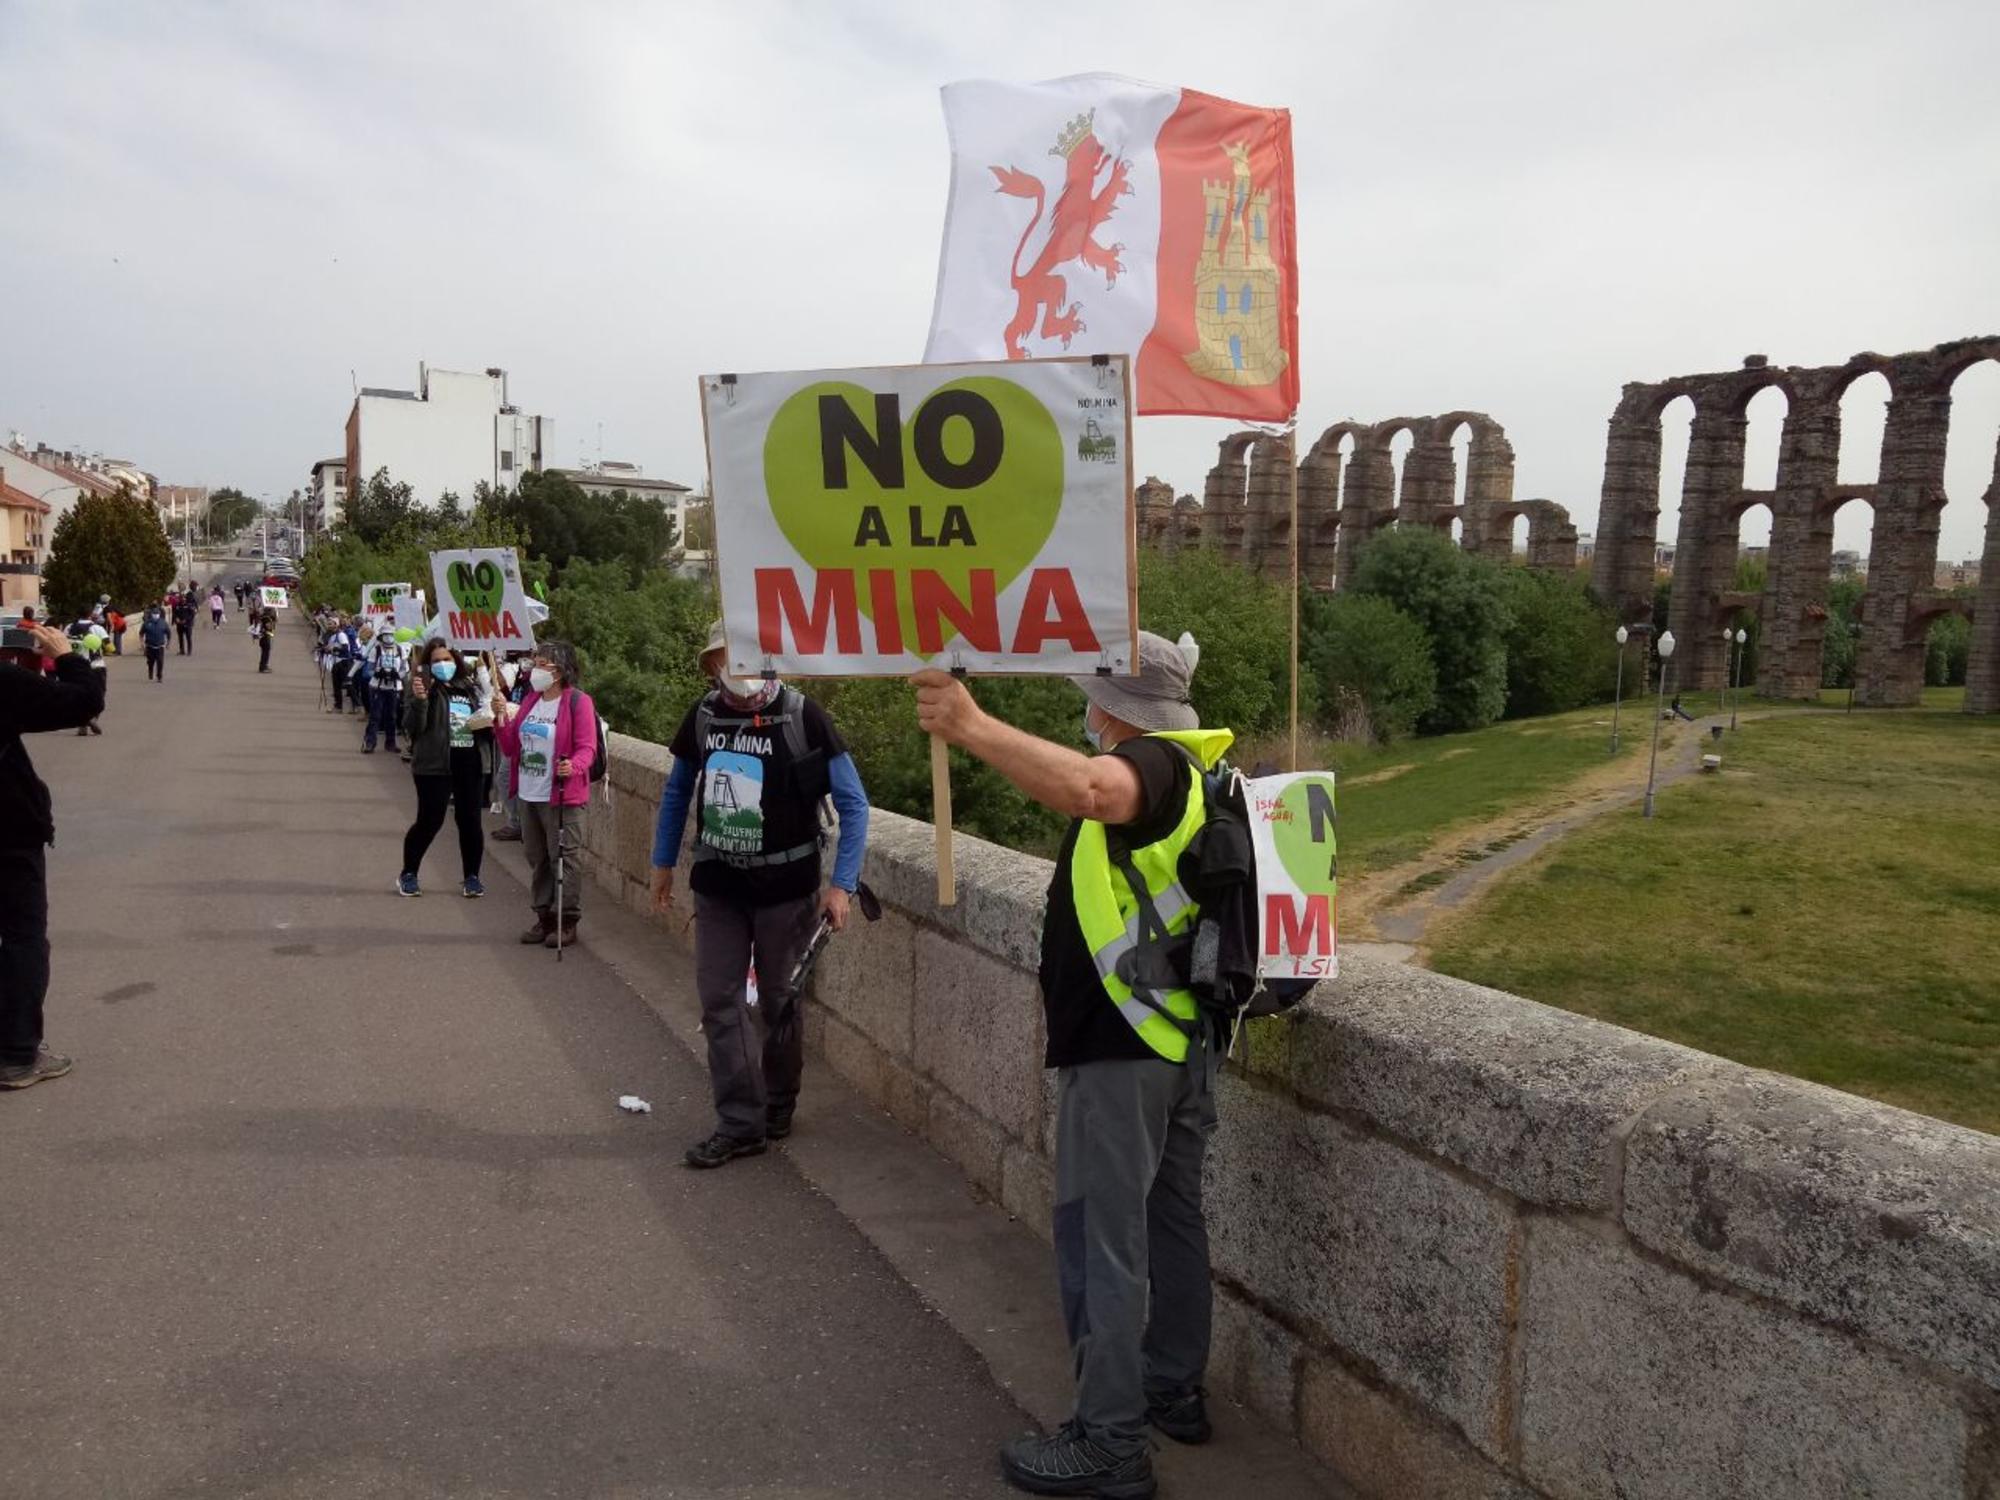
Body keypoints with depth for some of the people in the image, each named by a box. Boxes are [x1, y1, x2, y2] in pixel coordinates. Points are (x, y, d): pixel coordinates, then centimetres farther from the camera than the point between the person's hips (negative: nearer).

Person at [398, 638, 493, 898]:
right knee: (429, 821, -1)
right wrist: (418, 700, -26)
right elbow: (412, 727, -10)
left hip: (471, 763, 4)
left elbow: (485, 719, 24)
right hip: (435, 763, -4)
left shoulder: (471, 687, 13)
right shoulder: (425, 687, -2)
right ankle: (408, 875, 16)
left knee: (470, 821, 6)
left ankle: (471, 876, 18)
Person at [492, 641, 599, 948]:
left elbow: (587, 748, -13)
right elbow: (510, 748, 13)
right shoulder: (531, 701, 12)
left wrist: (574, 767, -34)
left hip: (562, 797, -7)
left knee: (563, 859, -3)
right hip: (529, 796, 7)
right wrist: (501, 718, -2)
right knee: (537, 859, 14)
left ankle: (568, 923, 6)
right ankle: (544, 917, 25)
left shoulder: (577, 702, -9)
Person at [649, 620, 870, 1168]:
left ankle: (779, 1108, 29)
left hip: (784, 886, -4)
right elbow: (677, 790, 14)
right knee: (719, 1001, 2)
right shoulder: (703, 715, -2)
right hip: (717, 885, 4)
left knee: (777, 1002, 9)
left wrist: (841, 884, -16)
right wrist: (663, 862, 14)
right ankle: (740, 1123, 11)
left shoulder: (803, 716, -14)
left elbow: (852, 802, -11)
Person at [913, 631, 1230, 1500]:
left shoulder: (1150, 763, -18)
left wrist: (972, 728, -48)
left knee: (1102, 1239, -1)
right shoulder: (1196, 768, 12)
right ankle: (1175, 1391, 34)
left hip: (1122, 1047, -10)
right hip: (1187, 1037, 10)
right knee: (1171, 1215, 20)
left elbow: (1088, 787, -43)